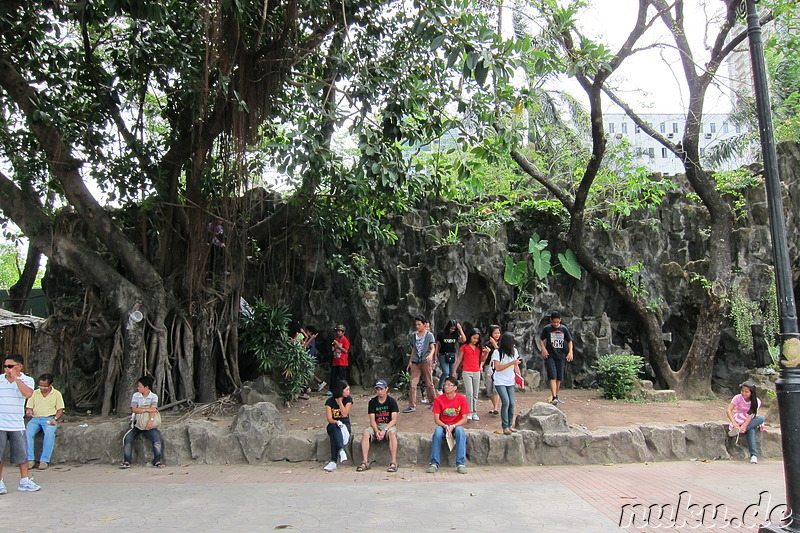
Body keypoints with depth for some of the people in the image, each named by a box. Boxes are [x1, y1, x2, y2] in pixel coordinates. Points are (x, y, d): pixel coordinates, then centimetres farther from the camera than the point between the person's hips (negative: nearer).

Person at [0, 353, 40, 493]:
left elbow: (28, 394, -19)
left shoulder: (27, 380, 1)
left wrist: (16, 377, -15)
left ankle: (24, 481, 17)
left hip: (17, 425, 0)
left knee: (22, 455, 6)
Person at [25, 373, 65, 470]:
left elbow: (60, 409, 6)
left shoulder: (56, 394, 9)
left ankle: (44, 460, -32)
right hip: (35, 419, 3)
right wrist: (29, 411, -10)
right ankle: (30, 459, -23)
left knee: (49, 433, -33)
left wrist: (55, 418, -11)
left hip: (49, 418, -3)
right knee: (27, 433, -28)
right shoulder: (34, 393, 16)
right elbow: (29, 407, 15)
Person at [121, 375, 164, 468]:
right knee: (128, 438, -22)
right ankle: (127, 461, -13)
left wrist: (151, 420, -33)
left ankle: (157, 461, -16)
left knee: (157, 438, -23)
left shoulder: (154, 396, 0)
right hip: (136, 422, 2)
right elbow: (133, 409, -9)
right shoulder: (135, 395, 4)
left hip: (148, 423, -2)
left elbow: (153, 409, -16)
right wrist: (146, 409, -21)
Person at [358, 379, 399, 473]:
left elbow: (394, 419, -8)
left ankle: (394, 462, -36)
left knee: (392, 433, -36)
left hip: (389, 425, -2)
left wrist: (384, 430, -23)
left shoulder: (391, 401, -1)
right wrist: (376, 431, -21)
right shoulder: (372, 402, 5)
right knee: (365, 433, -28)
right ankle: (365, 462, -29)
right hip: (376, 426, 3)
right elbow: (372, 420, 0)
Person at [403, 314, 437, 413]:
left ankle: (434, 403, 17)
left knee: (429, 383, 3)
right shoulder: (413, 335, 14)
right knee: (413, 384, -4)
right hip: (415, 362, 4)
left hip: (426, 361, -4)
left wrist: (430, 355, -30)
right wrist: (410, 361, 17)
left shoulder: (429, 335, 0)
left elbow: (433, 347, -9)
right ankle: (412, 406, -2)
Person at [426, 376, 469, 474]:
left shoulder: (461, 399, -7)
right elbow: (436, 419, -6)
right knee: (437, 432, -32)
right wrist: (445, 426, -24)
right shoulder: (439, 399, -5)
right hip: (443, 425, 1)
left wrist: (453, 426, -22)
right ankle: (434, 463, -26)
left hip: (457, 425, 0)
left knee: (460, 432, -34)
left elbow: (464, 419, -7)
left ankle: (461, 464, -29)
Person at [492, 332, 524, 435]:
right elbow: (498, 368, -18)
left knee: (512, 403, -2)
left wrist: (520, 377, 6)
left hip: (511, 382, 5)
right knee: (506, 402, -16)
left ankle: (510, 425, 13)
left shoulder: (514, 351, 2)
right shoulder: (497, 352, -13)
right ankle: (505, 427, -6)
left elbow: (516, 366, 14)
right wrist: (512, 363, -23)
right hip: (500, 382, -5)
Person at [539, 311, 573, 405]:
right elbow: (541, 340, 9)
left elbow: (569, 341, 13)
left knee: (559, 378, 8)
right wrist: (543, 349, -8)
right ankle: (554, 398, -19)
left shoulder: (564, 329, 5)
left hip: (561, 356, 3)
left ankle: (556, 396, 22)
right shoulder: (547, 329, -1)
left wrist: (570, 352, 0)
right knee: (552, 377, -14)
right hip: (550, 356, -3)